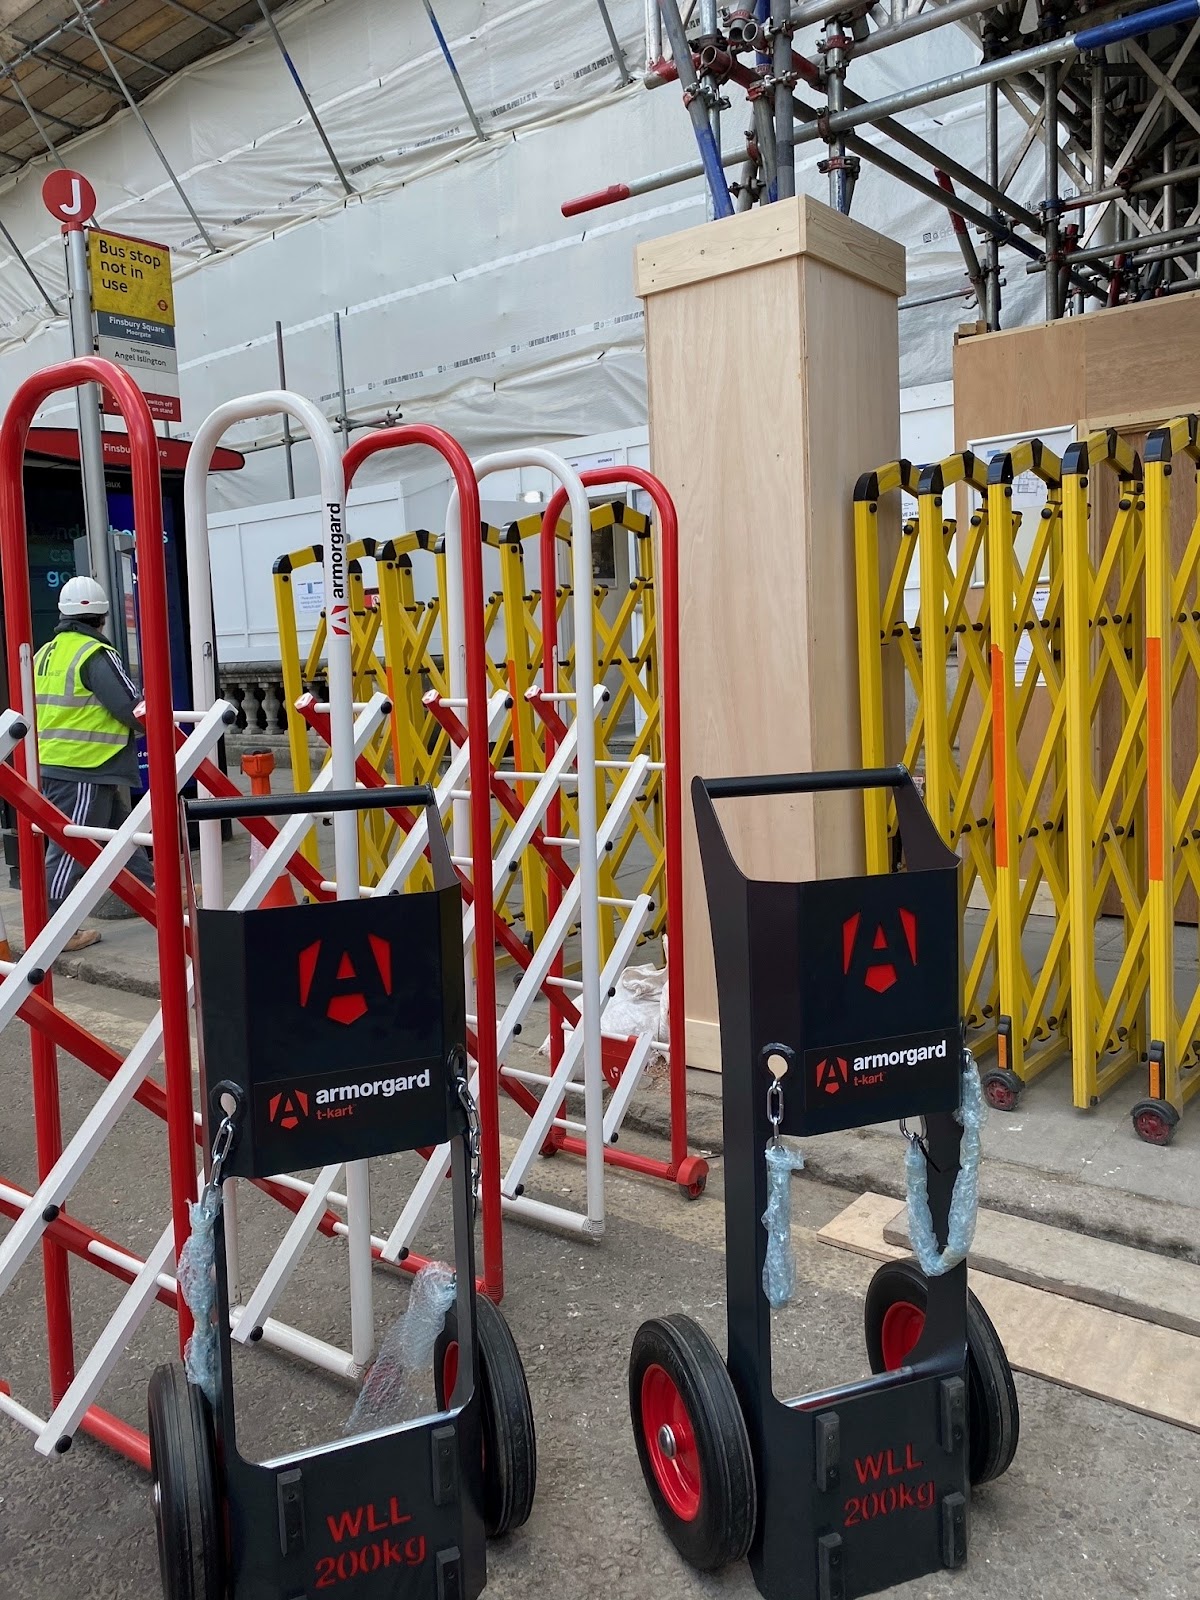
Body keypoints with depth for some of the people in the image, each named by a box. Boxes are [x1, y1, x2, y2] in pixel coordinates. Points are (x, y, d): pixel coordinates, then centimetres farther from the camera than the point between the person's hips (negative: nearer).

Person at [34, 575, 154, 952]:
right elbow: (134, 708, -17)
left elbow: (41, 708, 22)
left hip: (53, 765, 9)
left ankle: (150, 890, 30)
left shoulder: (45, 654, 14)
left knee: (121, 832, 19)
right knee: (70, 849, -3)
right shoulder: (95, 655, -14)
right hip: (84, 770, -9)